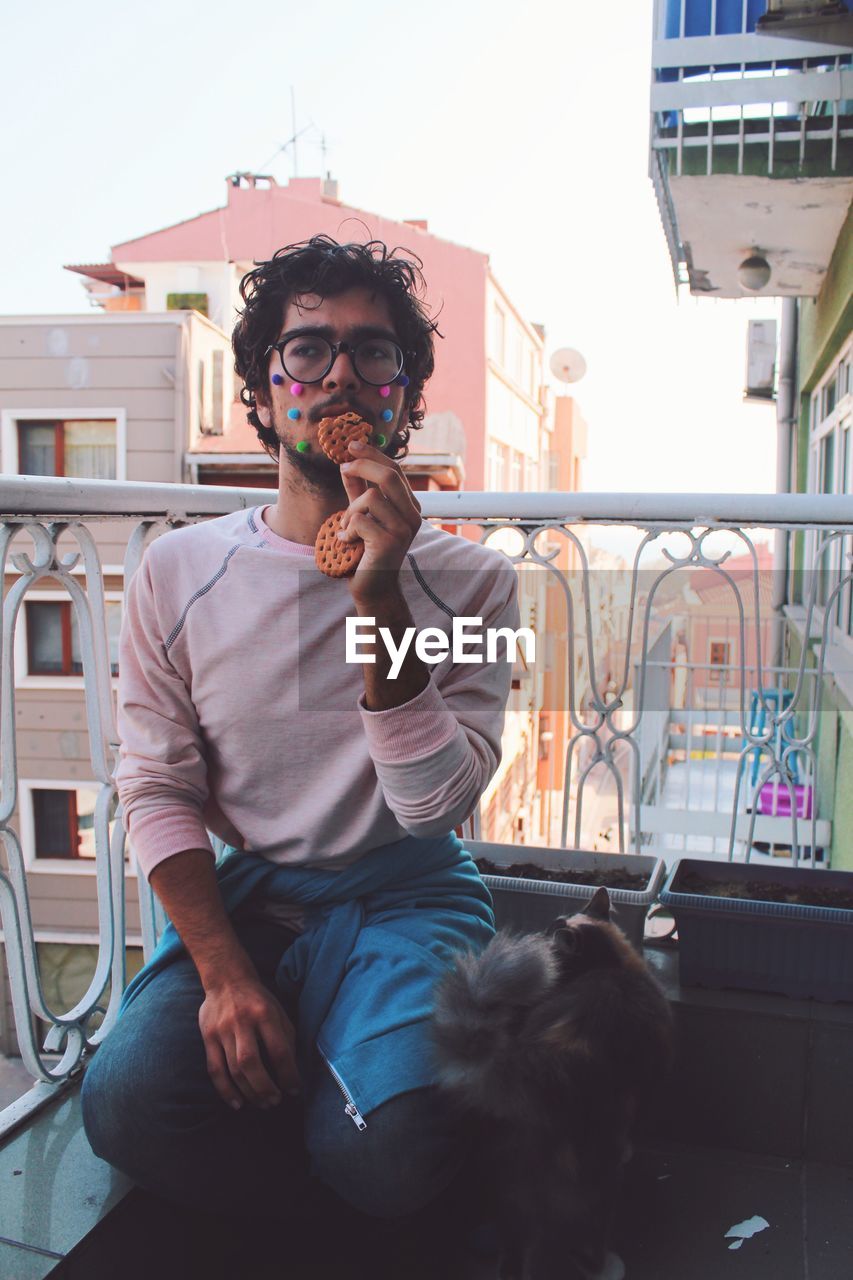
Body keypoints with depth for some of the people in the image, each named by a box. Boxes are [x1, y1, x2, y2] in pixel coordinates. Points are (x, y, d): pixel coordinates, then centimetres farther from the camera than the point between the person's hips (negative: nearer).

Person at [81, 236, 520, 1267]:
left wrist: (378, 599, -26)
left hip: (403, 898, -1)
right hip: (233, 899, 2)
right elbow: (155, 789, -1)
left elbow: (435, 802, -15)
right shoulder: (176, 573, -1)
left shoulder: (469, 580, -5)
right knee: (125, 1101, -24)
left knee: (396, 1150, -26)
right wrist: (223, 972, -13)